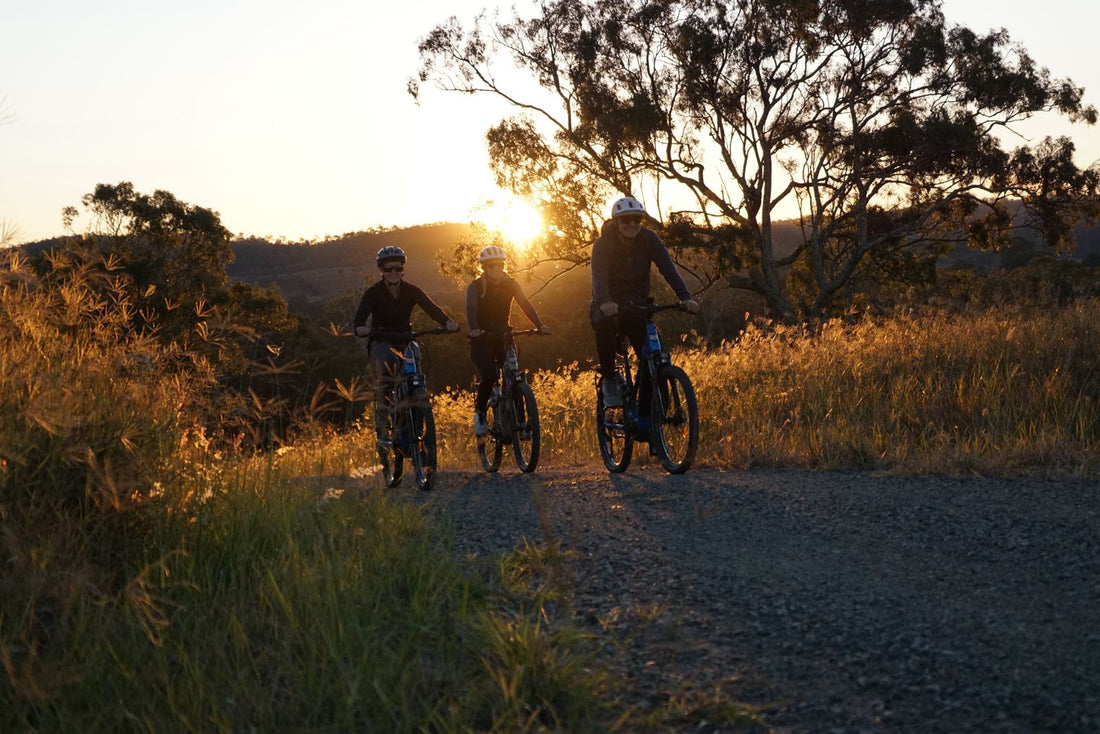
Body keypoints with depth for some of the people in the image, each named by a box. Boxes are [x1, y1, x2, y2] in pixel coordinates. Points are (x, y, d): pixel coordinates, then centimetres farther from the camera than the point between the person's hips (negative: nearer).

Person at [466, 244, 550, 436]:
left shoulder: (511, 284, 1)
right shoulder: (475, 287, -7)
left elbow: (525, 305, -12)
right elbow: (471, 310, -24)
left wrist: (540, 325, -29)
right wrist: (475, 330, -45)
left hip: (503, 336, 3)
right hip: (481, 339, -3)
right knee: (489, 377, -23)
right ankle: (479, 414, -1)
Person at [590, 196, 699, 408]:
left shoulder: (649, 239, -7)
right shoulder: (603, 244, -14)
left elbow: (668, 268, -19)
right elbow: (599, 276, -30)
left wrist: (685, 297, -37)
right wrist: (604, 302, -52)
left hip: (636, 305, 3)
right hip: (609, 307, -3)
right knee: (605, 324, -39)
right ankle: (608, 379, -20)